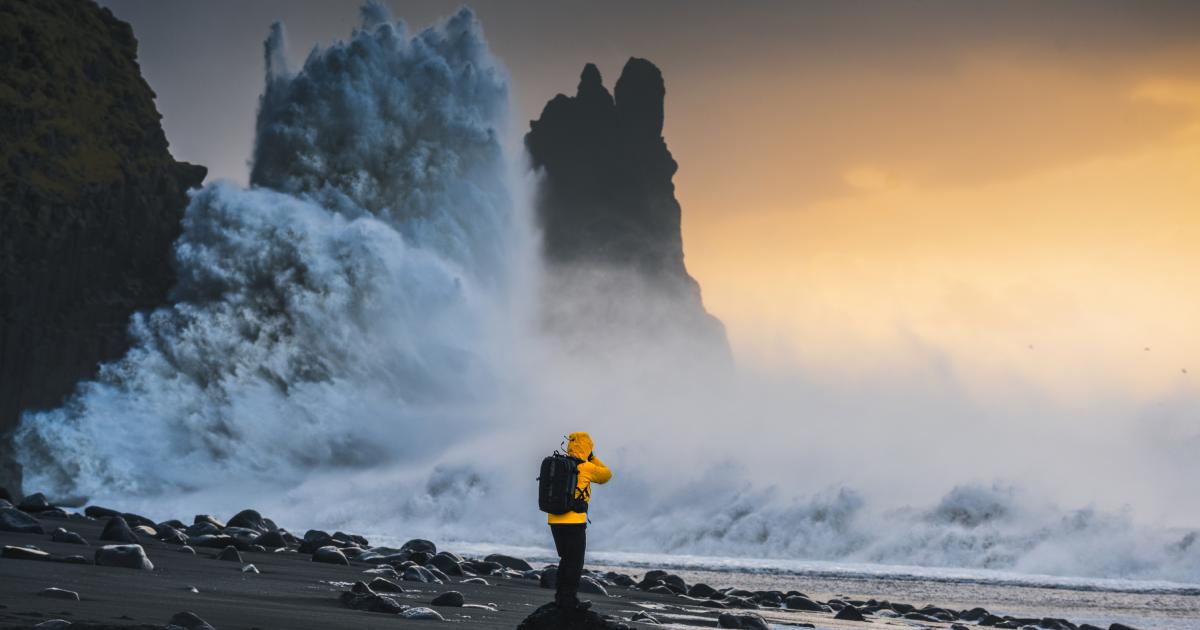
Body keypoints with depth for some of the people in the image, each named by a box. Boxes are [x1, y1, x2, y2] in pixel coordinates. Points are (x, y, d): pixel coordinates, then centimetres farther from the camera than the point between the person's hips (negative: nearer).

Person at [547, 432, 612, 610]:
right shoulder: (586, 467, -10)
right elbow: (606, 475, 8)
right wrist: (592, 458, 16)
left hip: (555, 519, 7)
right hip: (574, 521, -7)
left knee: (566, 559, 18)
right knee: (575, 562, 1)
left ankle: (561, 596, 21)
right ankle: (570, 599, 1)